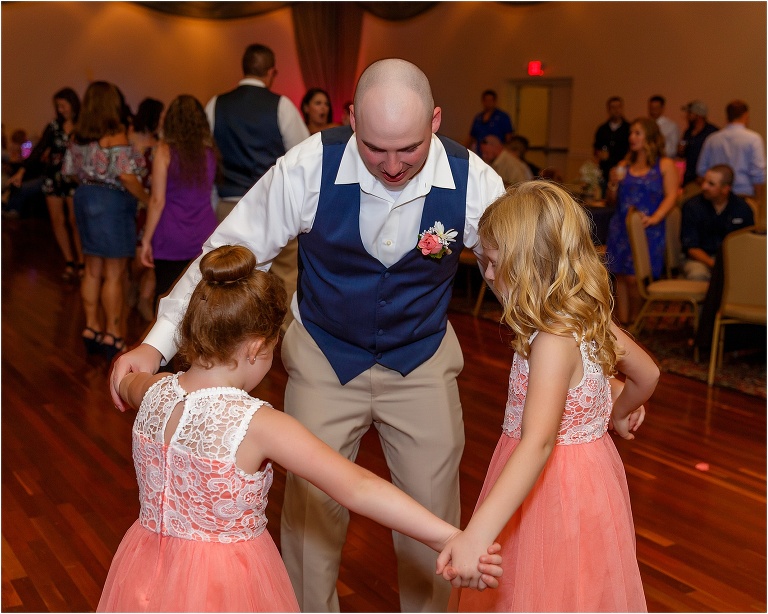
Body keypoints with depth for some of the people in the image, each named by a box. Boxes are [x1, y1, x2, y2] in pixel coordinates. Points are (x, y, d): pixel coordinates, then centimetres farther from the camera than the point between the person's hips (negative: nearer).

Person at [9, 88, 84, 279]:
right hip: (52, 177, 4)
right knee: (57, 220, 3)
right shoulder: (54, 126, 6)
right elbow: (38, 150, 1)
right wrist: (22, 170, -7)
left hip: (74, 179, -4)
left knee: (74, 220, -7)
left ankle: (81, 263, 2)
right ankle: (69, 261, 12)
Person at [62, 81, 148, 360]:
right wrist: (146, 198, -11)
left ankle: (92, 327, 23)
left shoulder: (78, 135, 7)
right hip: (112, 201, -7)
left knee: (93, 269, 15)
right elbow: (125, 175, -22)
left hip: (84, 198, 7)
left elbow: (69, 170, 11)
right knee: (114, 274, 0)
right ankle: (112, 335, 6)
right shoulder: (116, 134, -14)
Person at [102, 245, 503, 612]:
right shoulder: (255, 424, -29)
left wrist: (138, 367, 41)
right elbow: (358, 489, -33)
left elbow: (124, 382, 16)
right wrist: (453, 539, -33)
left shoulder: (154, 394, -11)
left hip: (146, 576, 5)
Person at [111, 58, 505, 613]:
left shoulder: (472, 181, -21)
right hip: (325, 358, 0)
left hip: (423, 361, 1)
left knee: (433, 511, 10)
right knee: (312, 507, 7)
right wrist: (156, 344, -22)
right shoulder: (309, 168, -24)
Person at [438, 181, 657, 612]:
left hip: (554, 487, -9)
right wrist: (619, 413, 33)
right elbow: (648, 374, 12)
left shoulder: (553, 342, -28)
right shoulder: (592, 317, -2)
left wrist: (477, 534, -47)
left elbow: (538, 443, -40)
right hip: (590, 474, 9)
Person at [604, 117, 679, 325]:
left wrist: (655, 217, -23)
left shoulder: (665, 165, 5)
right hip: (620, 228, 4)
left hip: (647, 230, -4)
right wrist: (613, 185, -5)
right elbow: (611, 201, 16)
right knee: (620, 277, -1)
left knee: (635, 279, -11)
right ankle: (622, 324, 6)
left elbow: (671, 195, -7)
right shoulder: (624, 165, 15)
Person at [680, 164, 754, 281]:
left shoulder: (743, 209, 3)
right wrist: (713, 263, -21)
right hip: (700, 258, -2)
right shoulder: (691, 206, -4)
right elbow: (691, 248, -5)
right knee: (697, 275, -36)